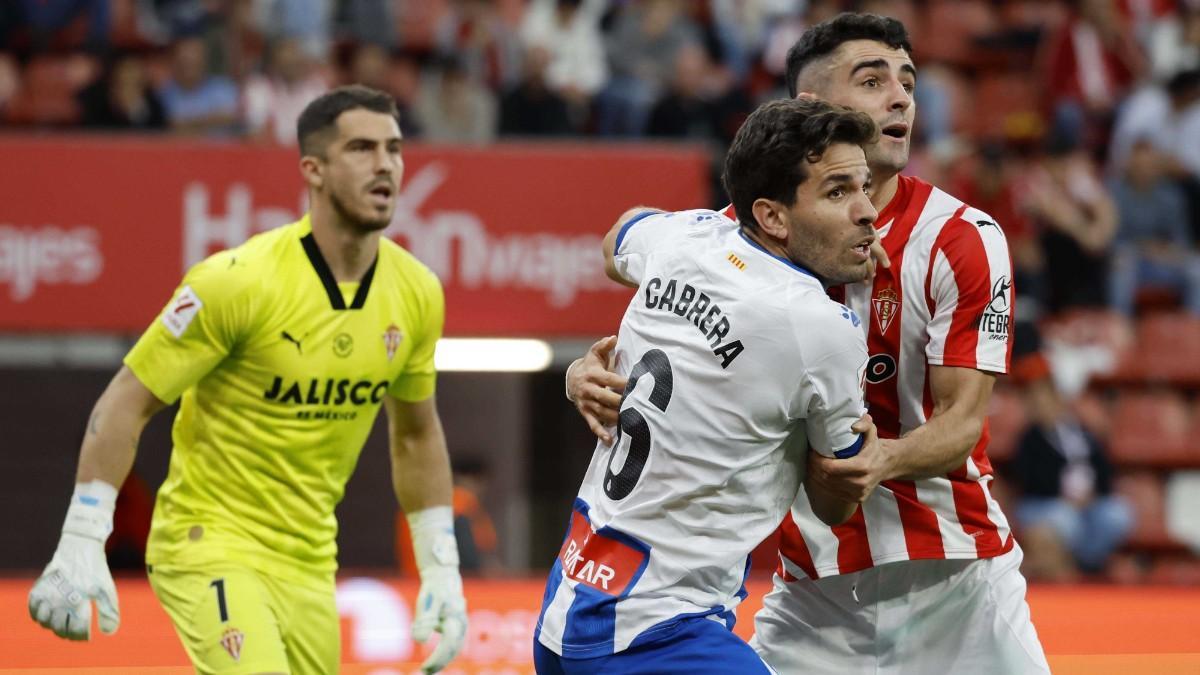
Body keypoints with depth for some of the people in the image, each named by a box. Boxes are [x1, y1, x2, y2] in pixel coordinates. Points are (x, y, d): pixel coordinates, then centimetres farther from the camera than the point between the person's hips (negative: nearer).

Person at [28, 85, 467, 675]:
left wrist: (441, 571, 13)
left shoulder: (416, 294, 0)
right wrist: (80, 546, -18)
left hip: (309, 564, 7)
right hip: (209, 547, -7)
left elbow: (416, 435, 16)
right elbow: (126, 403, -13)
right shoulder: (240, 281, -18)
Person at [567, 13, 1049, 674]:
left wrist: (883, 461, -34)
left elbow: (961, 422, -12)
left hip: (955, 578, -1)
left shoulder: (963, 239, -9)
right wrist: (588, 376, -26)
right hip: (809, 588, 1)